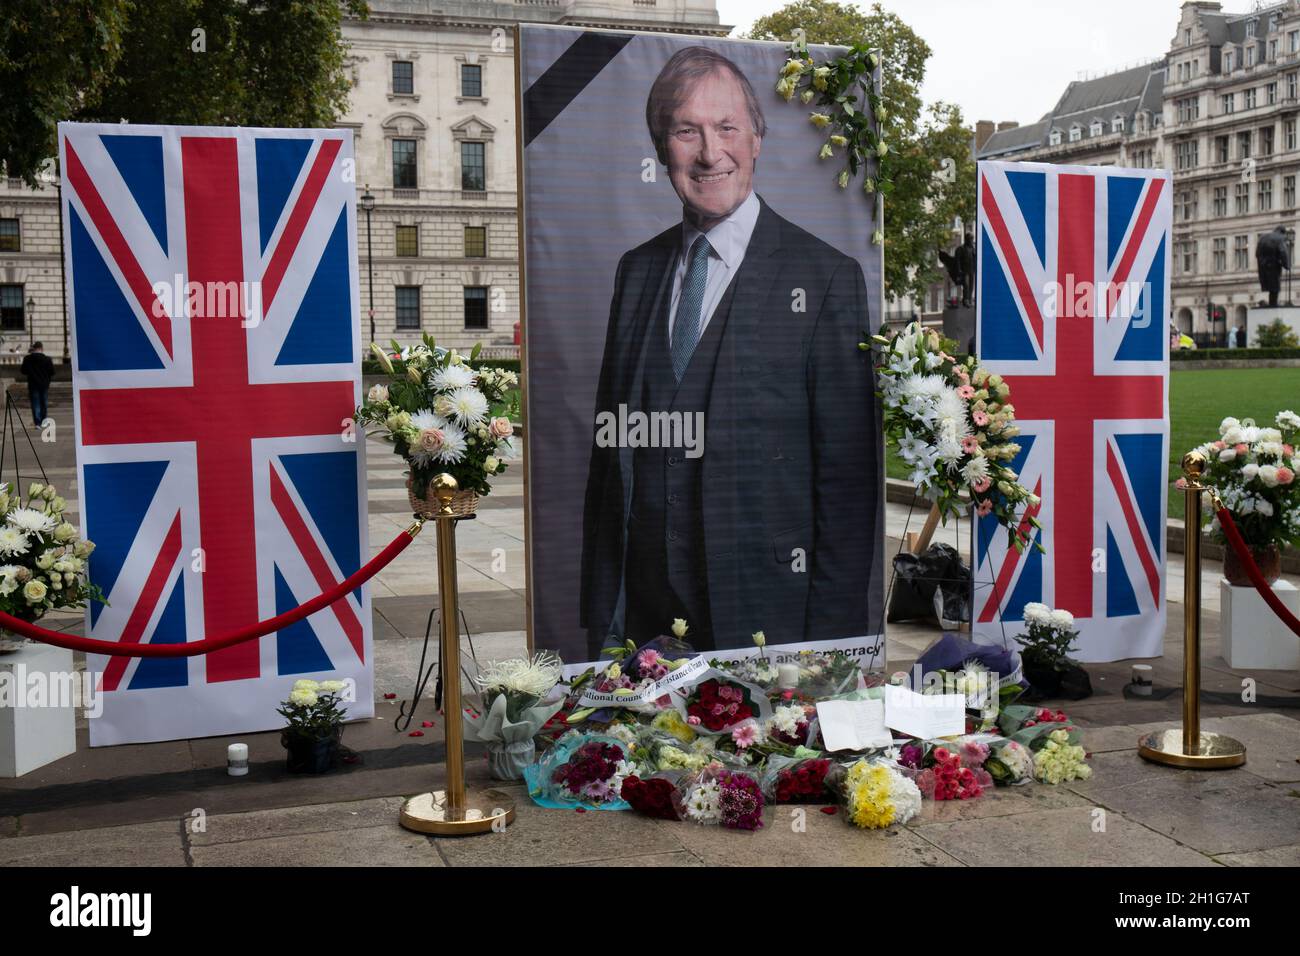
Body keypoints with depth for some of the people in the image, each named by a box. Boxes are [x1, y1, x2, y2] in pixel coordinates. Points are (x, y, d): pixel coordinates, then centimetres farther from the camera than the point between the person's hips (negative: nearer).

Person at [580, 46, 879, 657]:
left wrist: (831, 644, -10)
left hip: (766, 615, -4)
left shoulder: (826, 278, -7)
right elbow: (609, 451, 11)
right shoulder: (637, 270, 9)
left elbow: (848, 476, -8)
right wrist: (600, 617, 8)